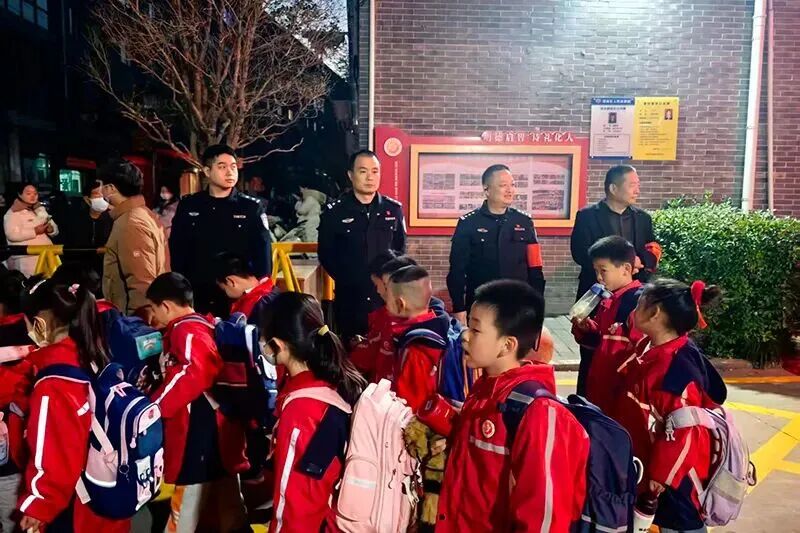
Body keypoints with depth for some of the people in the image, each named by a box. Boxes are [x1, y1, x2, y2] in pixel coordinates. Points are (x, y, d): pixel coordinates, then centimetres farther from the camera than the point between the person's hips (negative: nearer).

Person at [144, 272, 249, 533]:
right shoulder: (203, 326, 16)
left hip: (200, 434, -10)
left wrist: (154, 406, -22)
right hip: (217, 433, 10)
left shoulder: (187, 330, -13)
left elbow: (194, 374, -29)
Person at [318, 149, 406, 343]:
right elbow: (326, 254, 2)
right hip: (349, 297, -1)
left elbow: (400, 248, 12)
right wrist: (346, 280, -3)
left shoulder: (394, 209, 5)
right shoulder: (334, 212, -2)